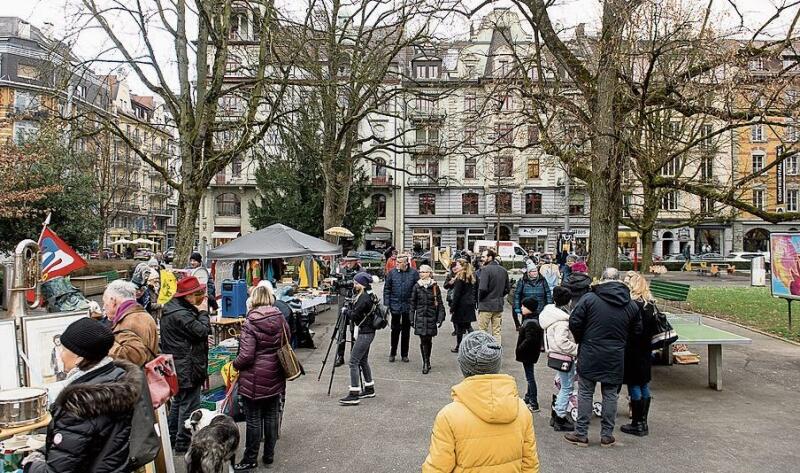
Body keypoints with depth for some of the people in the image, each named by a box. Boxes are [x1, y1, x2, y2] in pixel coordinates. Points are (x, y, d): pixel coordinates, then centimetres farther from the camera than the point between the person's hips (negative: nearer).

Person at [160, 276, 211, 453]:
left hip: (175, 365, 11)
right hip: (187, 368, -11)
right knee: (189, 405, 0)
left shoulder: (171, 307, 8)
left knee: (178, 400, 23)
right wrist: (203, 312, -13)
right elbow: (202, 331, -24)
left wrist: (199, 312, 2)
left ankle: (172, 438, 36)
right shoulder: (181, 314, -25)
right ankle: (183, 443, 10)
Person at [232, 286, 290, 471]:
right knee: (271, 416, 14)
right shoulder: (281, 320, 0)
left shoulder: (250, 324, -16)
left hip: (255, 380, -5)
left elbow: (246, 356, -18)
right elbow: (286, 345, 13)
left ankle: (250, 459, 18)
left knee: (254, 419, 6)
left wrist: (233, 365, 0)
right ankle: (269, 455, 26)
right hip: (275, 378, 6)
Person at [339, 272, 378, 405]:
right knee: (363, 360, 18)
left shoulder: (364, 298, -19)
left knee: (353, 361, -9)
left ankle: (353, 395, -8)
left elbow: (354, 316, -19)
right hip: (367, 332, 10)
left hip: (364, 333, -10)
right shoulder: (369, 295, 10)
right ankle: (369, 389, 28)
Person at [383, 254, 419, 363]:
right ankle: (392, 353, 22)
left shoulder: (413, 273, -6)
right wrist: (386, 304, -5)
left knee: (406, 331, 11)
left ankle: (404, 354, 23)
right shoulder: (392, 273, -3)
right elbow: (387, 289, 1)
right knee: (395, 330, 8)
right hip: (395, 306, 0)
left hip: (408, 307, 0)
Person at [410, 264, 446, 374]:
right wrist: (412, 319, 3)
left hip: (431, 317, 0)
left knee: (429, 340, 5)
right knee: (423, 340, -5)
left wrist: (440, 318, -3)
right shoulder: (417, 287, 2)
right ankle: (426, 363, 3)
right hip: (420, 317, 0)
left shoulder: (435, 287, 0)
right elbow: (413, 303, 6)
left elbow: (439, 304, 3)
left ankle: (427, 362, 22)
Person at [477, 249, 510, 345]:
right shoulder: (503, 270, 8)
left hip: (486, 306, -6)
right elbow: (507, 289, 12)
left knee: (483, 332, 3)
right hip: (499, 306, 6)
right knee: (497, 332, 12)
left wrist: (480, 299, -5)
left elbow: (482, 288, -21)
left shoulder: (486, 269, -14)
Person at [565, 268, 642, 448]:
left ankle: (581, 434, 12)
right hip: (616, 358, 3)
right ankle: (607, 435, 20)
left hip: (589, 355, -2)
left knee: (585, 393, 7)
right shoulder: (631, 305, 2)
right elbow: (636, 331, 7)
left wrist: (581, 341, 5)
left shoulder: (589, 298, -10)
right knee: (610, 395, 13)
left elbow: (574, 322, -12)